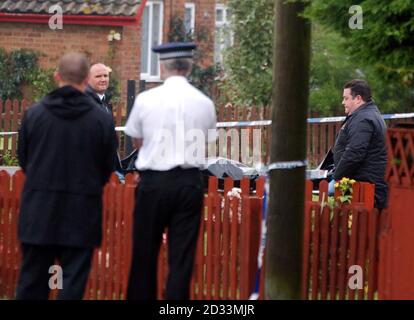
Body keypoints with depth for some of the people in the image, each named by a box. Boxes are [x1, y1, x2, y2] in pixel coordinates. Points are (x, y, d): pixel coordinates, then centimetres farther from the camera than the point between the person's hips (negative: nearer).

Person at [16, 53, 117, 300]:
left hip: (39, 211, 2)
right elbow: (107, 168, 1)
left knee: (32, 281, 11)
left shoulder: (33, 114, -6)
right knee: (74, 282, 4)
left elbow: (23, 159, 4)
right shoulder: (102, 119, -9)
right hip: (82, 214, -2)